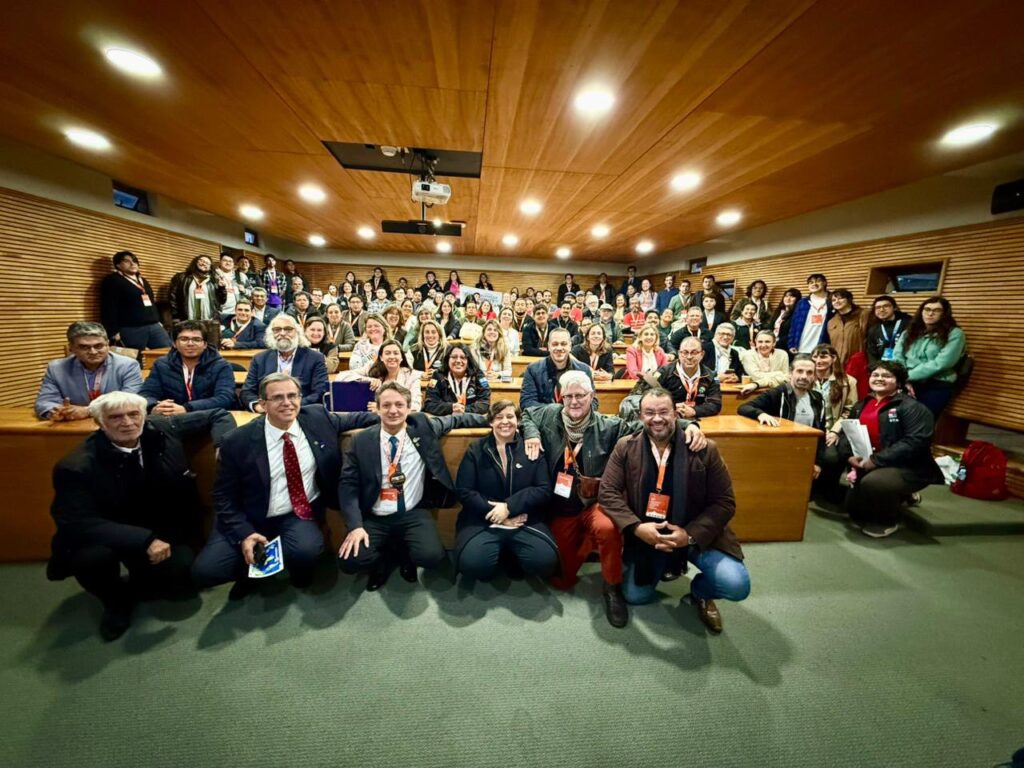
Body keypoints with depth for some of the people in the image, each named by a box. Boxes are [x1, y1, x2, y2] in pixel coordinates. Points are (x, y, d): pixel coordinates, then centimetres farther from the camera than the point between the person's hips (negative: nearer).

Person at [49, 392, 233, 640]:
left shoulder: (162, 430, -13)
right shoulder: (77, 467, -21)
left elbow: (218, 415, -3)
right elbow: (79, 524, -25)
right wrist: (144, 540, -34)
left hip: (161, 532, 2)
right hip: (106, 536, -2)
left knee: (183, 578, -19)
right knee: (93, 556, -34)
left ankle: (138, 585, 19)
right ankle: (115, 600, 1)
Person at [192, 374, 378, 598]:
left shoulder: (317, 418, -6)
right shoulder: (238, 442, -11)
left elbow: (352, 419, 10)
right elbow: (224, 497, -5)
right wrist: (244, 534, -16)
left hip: (300, 515, 0)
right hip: (251, 520, 0)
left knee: (305, 551, -29)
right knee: (205, 571, -17)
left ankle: (299, 571, 9)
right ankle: (252, 568, 17)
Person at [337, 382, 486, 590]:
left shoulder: (423, 427, -1)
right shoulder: (361, 441, -2)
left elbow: (456, 420, 12)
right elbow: (348, 485, -3)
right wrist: (355, 525, -15)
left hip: (413, 515, 0)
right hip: (374, 519, 1)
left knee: (432, 556, -24)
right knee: (349, 561, -21)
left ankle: (404, 555, 13)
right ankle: (385, 558, 14)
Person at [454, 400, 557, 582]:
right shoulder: (475, 450, 6)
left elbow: (544, 490, -2)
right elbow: (463, 491, -1)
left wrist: (509, 507, -14)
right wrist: (494, 512, -13)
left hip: (525, 521, 1)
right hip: (483, 520, 0)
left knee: (546, 562, -25)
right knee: (471, 564, -28)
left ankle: (513, 558, 8)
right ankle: (500, 554, 7)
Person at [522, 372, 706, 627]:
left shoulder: (609, 427, -7)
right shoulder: (550, 415, -2)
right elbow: (526, 414, 16)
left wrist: (686, 425, -21)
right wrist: (531, 433, -6)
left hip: (595, 504, -2)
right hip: (561, 509, 2)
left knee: (607, 528, -39)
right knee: (562, 581, 6)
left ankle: (613, 588, -10)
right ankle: (584, 543, 37)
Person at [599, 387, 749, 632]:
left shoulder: (705, 449, -11)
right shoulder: (625, 448, -9)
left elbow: (724, 502, -8)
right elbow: (608, 493, -9)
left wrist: (691, 535, -21)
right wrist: (637, 527, -23)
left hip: (698, 535, -1)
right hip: (646, 534, 1)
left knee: (736, 585, -20)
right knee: (635, 596, -3)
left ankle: (700, 591, 16)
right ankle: (665, 565, 29)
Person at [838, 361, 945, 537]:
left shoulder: (912, 408, -10)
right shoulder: (861, 406, 11)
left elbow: (916, 442, -21)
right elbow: (846, 433, 8)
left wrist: (876, 460, -25)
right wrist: (850, 456, -12)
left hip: (907, 468, -6)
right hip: (868, 467, 7)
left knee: (873, 482, -35)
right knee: (853, 508, 4)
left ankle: (888, 521, -3)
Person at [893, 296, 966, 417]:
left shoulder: (954, 334, 4)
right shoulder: (909, 332, 16)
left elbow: (940, 364, -8)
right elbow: (897, 358, 6)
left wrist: (909, 375, -12)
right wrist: (904, 380, -9)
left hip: (936, 386, -2)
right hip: (908, 384, 3)